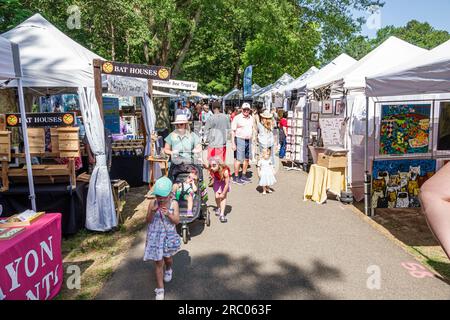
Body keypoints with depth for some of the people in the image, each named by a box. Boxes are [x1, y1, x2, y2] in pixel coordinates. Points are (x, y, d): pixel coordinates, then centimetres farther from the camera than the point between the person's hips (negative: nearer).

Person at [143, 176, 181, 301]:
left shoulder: (174, 203, -13)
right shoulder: (152, 203, -11)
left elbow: (177, 221, -13)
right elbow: (148, 221, -9)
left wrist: (168, 214, -30)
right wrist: (152, 211, -28)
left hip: (169, 235, 0)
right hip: (155, 236, 0)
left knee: (168, 258, 20)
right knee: (158, 262, 4)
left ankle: (168, 270, 57)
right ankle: (160, 289, 17)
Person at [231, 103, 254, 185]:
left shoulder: (251, 118, 11)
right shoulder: (237, 118, -7)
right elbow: (233, 131, -9)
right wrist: (233, 143, -14)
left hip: (249, 140, 7)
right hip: (240, 140, -6)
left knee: (247, 159, 11)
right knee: (239, 159, -7)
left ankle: (244, 176, 23)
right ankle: (236, 177, 2)